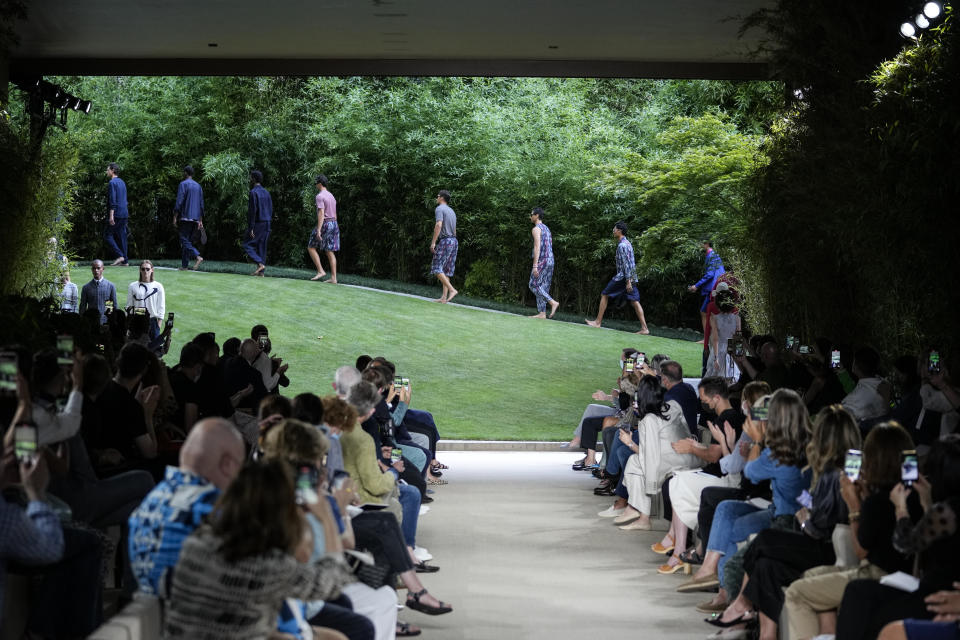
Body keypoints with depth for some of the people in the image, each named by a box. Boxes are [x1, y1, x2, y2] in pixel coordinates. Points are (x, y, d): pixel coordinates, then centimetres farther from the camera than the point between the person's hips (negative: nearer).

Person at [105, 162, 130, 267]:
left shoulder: (112, 183, -10)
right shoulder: (122, 182, 17)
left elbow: (112, 201, -17)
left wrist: (111, 216, -20)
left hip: (117, 214, -8)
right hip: (124, 214, 8)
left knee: (108, 235, -2)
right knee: (121, 236, 8)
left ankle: (120, 255, -12)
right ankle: (124, 261, 6)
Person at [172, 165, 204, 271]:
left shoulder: (183, 184, -6)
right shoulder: (198, 186, 16)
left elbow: (179, 202, -12)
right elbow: (201, 205, 16)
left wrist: (175, 217, -9)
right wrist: (200, 221, 19)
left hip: (185, 218, -7)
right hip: (195, 218, 7)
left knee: (185, 240, -9)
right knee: (188, 241, 10)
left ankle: (197, 256, -29)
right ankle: (184, 265, 9)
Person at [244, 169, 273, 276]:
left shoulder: (253, 192, -13)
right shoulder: (266, 192, 11)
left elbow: (253, 210, -17)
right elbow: (271, 209, 12)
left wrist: (251, 227, -17)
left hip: (257, 223, -7)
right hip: (266, 223, 7)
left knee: (247, 244, 1)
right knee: (261, 246, 9)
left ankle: (260, 264, -14)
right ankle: (261, 271, 8)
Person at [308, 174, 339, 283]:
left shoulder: (320, 196, -11)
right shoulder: (331, 196, 16)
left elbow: (321, 213, -20)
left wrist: (318, 230, -24)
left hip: (325, 224, -8)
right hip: (334, 225, 8)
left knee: (311, 247, 4)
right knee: (330, 252, 6)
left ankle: (320, 271, -5)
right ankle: (333, 278, 1)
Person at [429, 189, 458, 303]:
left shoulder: (439, 209, -6)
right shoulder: (451, 211, 21)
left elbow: (438, 225, -19)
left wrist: (433, 242, -20)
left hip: (445, 241, -9)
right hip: (454, 241, 9)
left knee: (437, 269, -8)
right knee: (446, 271, 8)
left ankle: (452, 290, -20)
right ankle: (444, 296, 5)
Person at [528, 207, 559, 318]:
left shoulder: (536, 229, -9)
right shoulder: (547, 229, 21)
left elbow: (537, 247, -18)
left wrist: (535, 266, -22)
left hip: (542, 261, -9)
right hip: (550, 260, 9)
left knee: (534, 285, -5)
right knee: (543, 287, 8)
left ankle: (553, 302, -16)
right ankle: (542, 313, 4)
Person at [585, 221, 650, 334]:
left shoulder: (622, 245, -13)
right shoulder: (627, 243, 18)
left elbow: (626, 264, -20)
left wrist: (628, 282, -22)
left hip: (623, 277, -9)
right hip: (631, 277, 9)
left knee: (604, 295, 4)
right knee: (634, 301, 2)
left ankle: (598, 322, 7)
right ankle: (644, 328, -7)